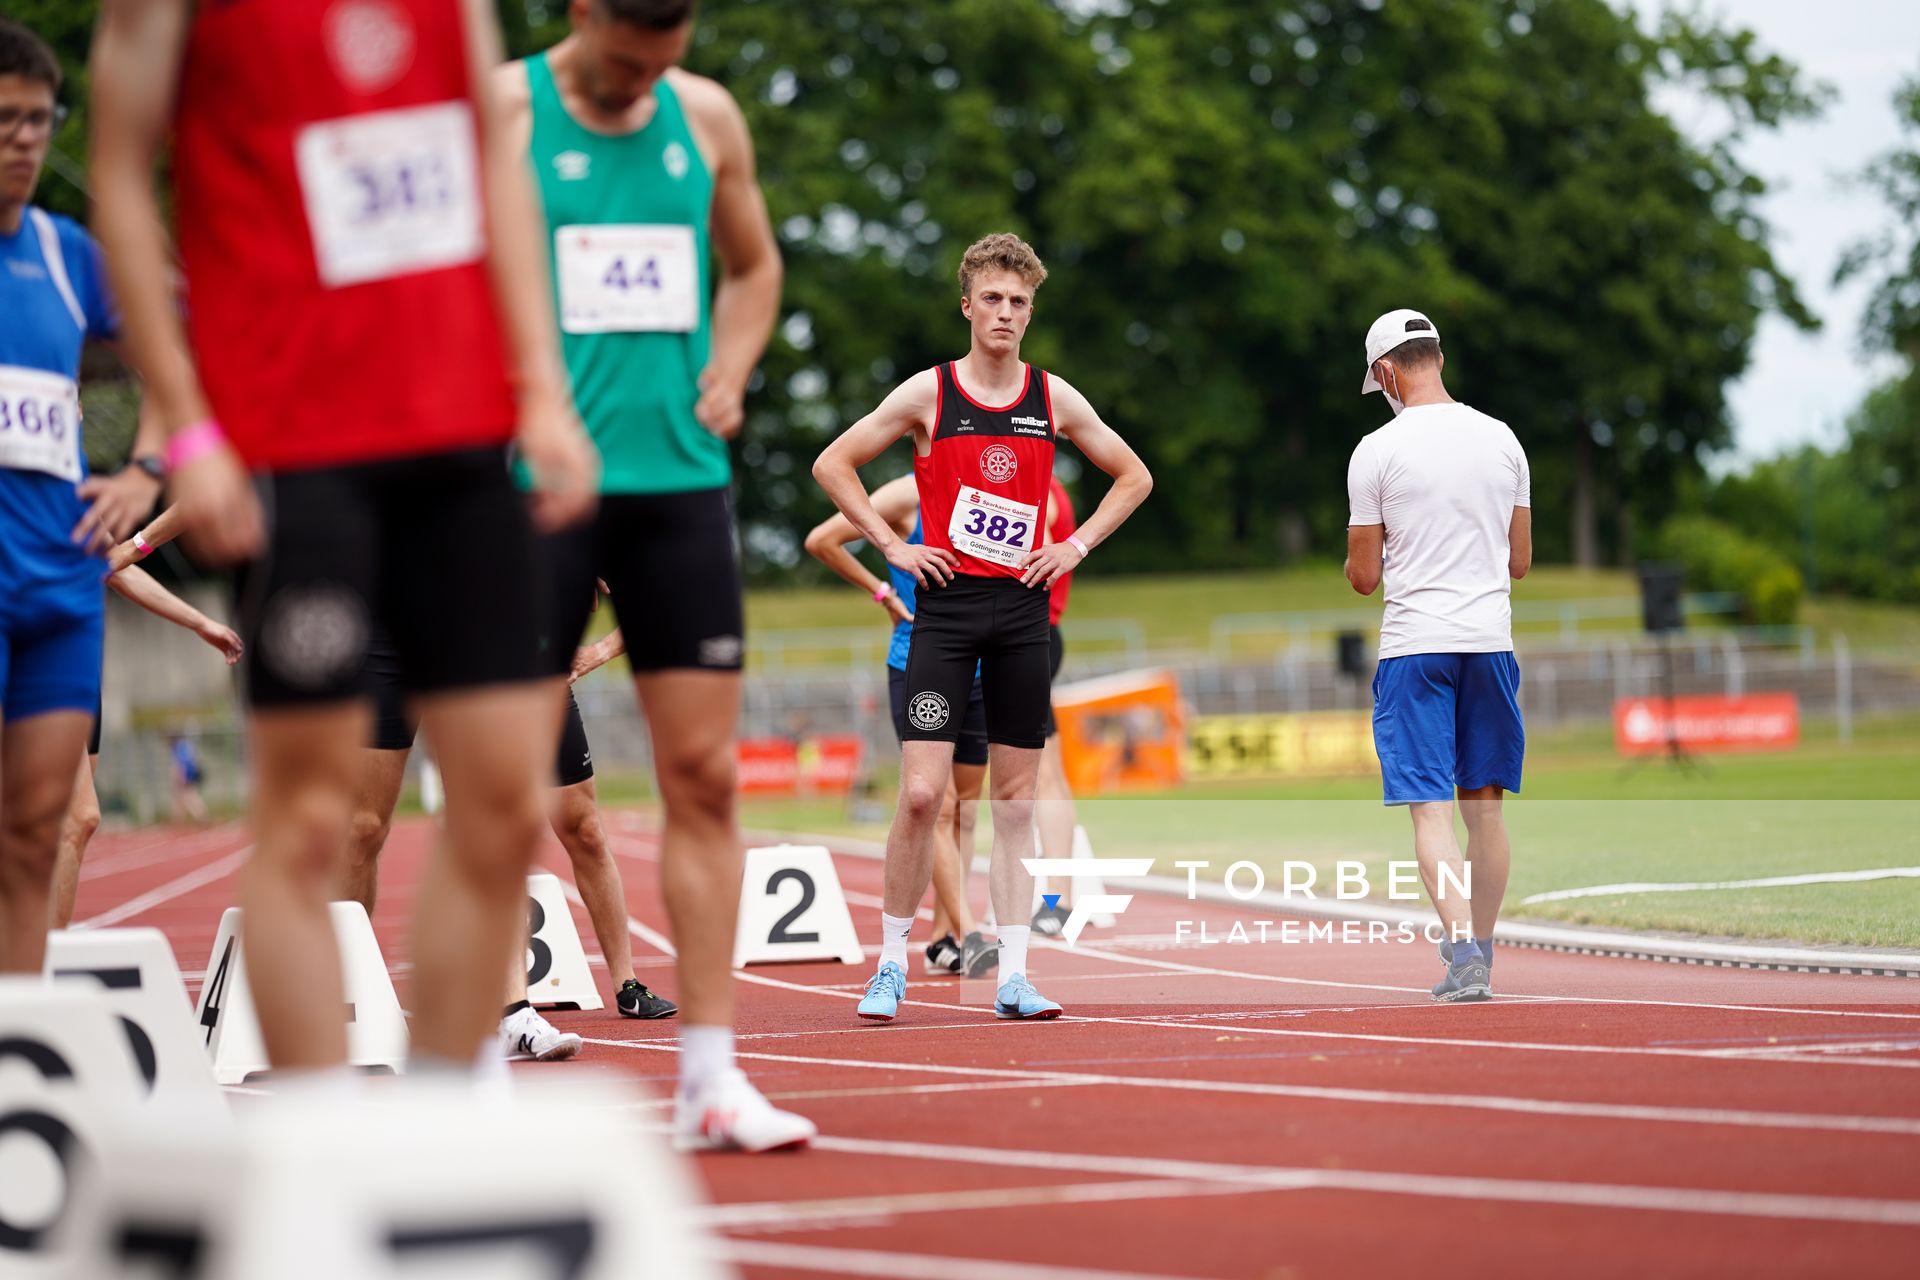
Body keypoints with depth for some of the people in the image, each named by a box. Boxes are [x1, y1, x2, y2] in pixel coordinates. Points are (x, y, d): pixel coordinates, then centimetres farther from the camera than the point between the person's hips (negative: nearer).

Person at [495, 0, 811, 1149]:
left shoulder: (708, 116, 11)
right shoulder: (498, 113, -2)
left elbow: (753, 265, 24)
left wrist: (728, 374, 8)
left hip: (679, 481, 4)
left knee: (704, 776, 1)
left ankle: (709, 1076, 4)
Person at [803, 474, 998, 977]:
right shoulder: (908, 496, -7)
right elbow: (821, 540, -9)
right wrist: (882, 592, -7)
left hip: (978, 671, 6)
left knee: (965, 807, 7)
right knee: (939, 807, -12)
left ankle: (942, 941, 13)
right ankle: (966, 936, -16)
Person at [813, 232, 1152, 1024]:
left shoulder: (1054, 398, 7)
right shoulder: (927, 393, -1)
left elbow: (1133, 476, 19)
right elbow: (832, 465, 5)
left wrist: (1077, 546, 6)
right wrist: (891, 545, -3)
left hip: (1022, 609, 3)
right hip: (946, 603, -3)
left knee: (1015, 799, 4)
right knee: (921, 792, -11)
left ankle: (1012, 976, 7)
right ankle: (892, 965, 1)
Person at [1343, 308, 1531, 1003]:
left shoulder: (1377, 450, -7)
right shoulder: (1501, 439, 6)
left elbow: (1363, 577, -4)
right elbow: (1520, 561, 12)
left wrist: (1355, 561, 18)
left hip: (1414, 643, -4)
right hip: (1491, 639, 4)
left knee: (1431, 808, -5)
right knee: (1484, 804, 13)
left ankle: (1464, 950, -20)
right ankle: (1479, 956, 19)